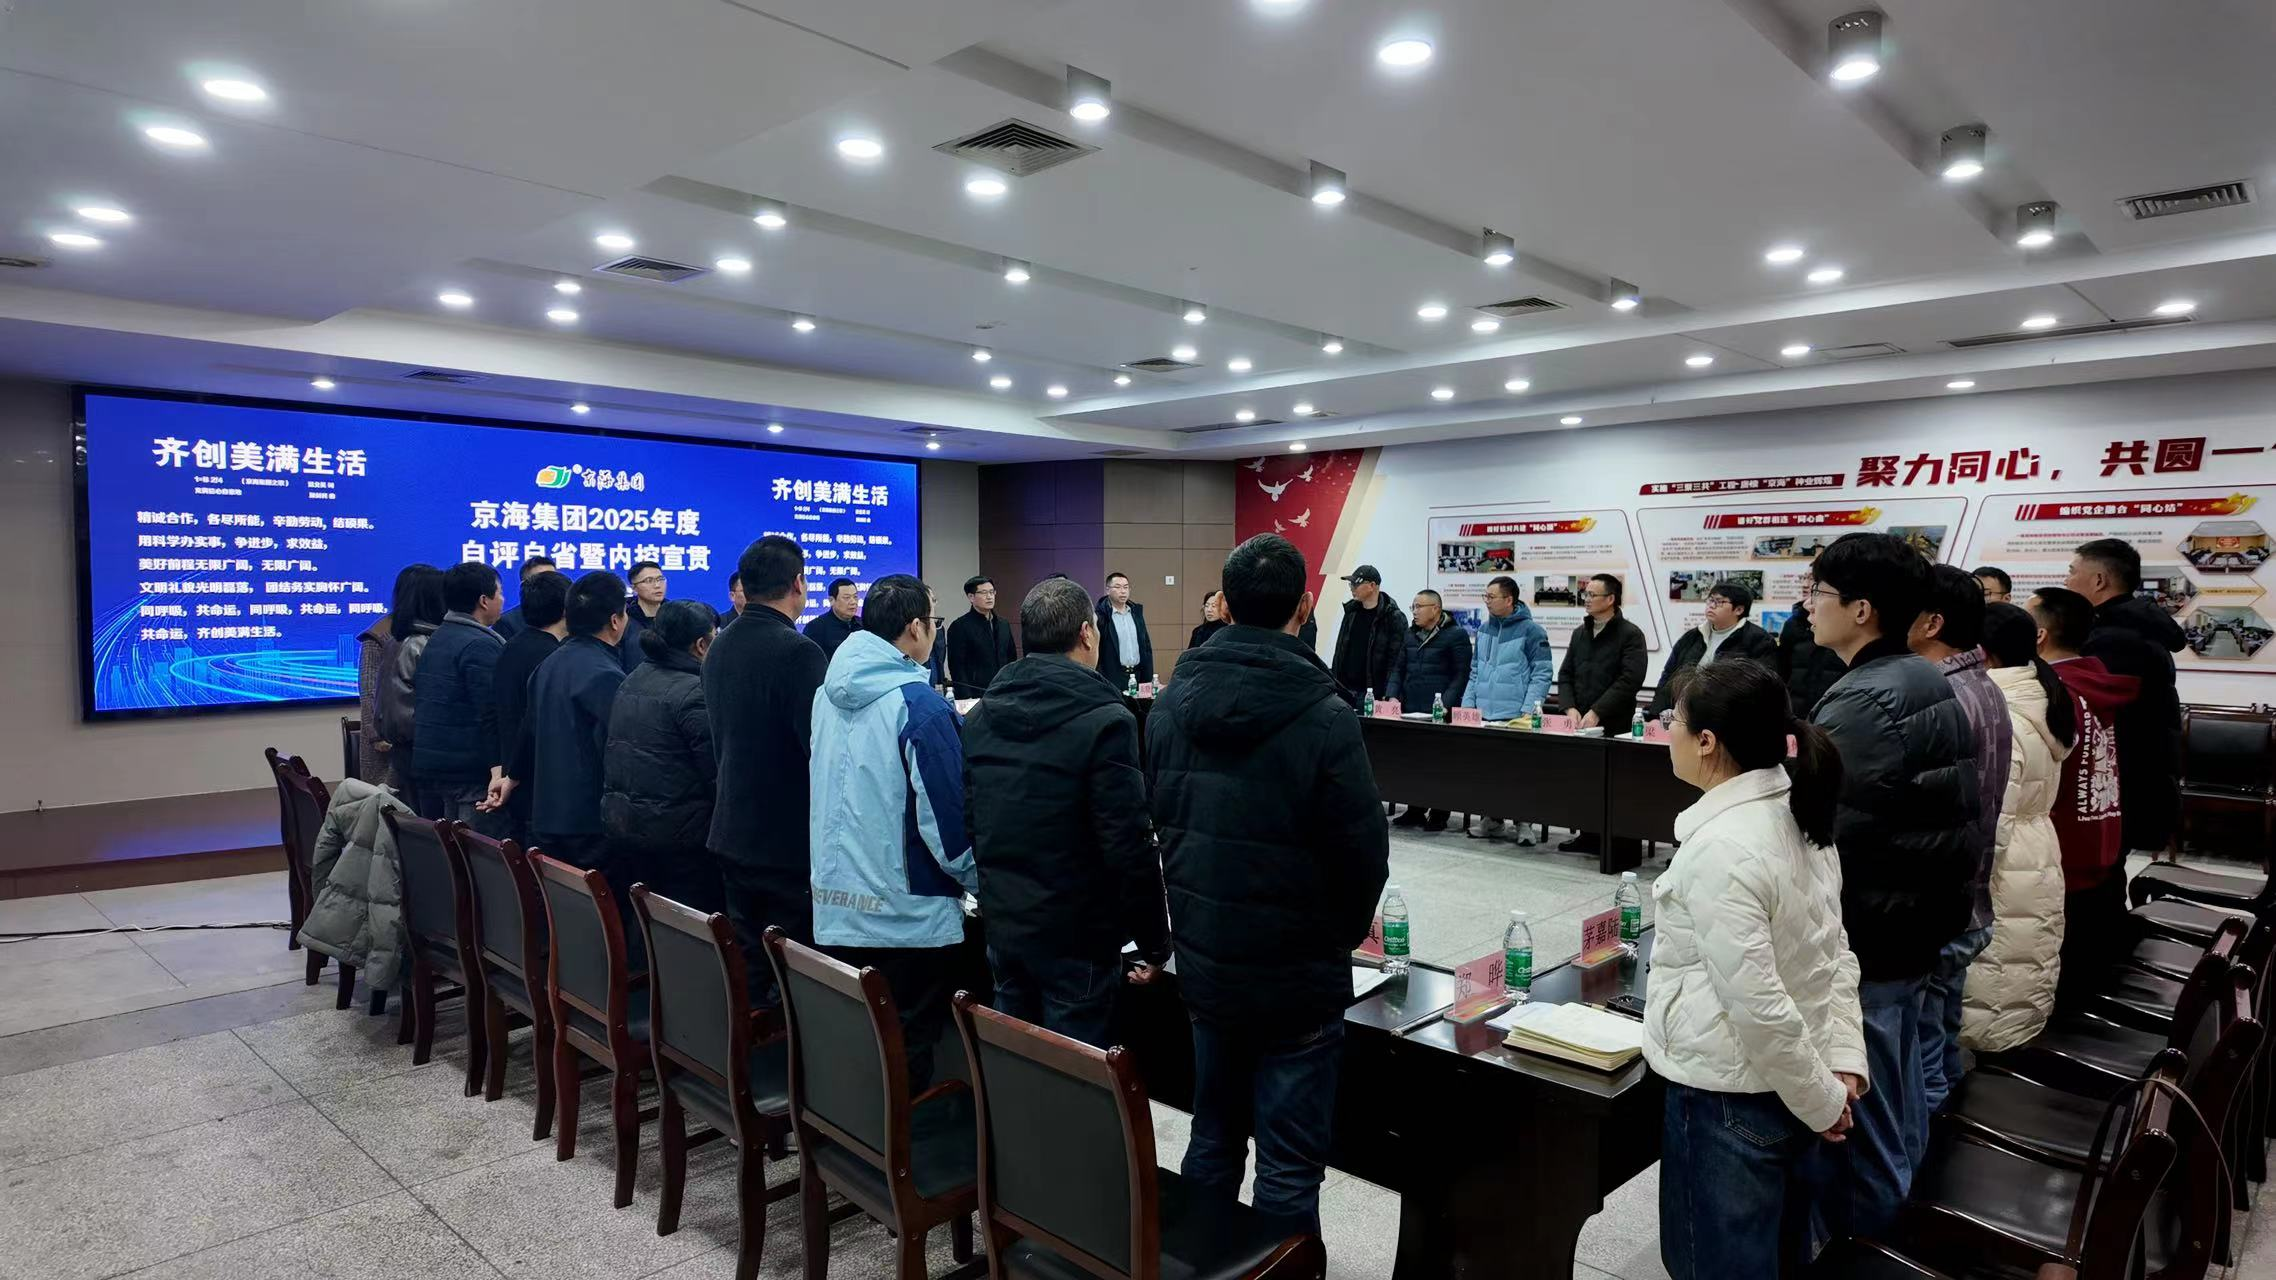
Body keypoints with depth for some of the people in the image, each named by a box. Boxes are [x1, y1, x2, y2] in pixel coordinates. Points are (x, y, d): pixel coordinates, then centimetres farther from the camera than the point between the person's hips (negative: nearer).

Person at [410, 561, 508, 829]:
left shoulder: (435, 639, 15)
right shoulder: (480, 645, -14)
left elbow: (421, 702, 21)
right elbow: (490, 713, -20)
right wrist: (498, 767, -22)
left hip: (428, 763, 10)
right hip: (469, 770, -10)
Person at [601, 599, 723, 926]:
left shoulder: (630, 682, 8)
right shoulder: (694, 693, -17)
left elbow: (608, 754, 15)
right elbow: (717, 773, -16)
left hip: (620, 823, 8)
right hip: (679, 831, -8)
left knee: (634, 924, 16)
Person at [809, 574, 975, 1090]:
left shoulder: (828, 694, 7)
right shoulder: (919, 704, -16)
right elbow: (947, 813, -16)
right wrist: (980, 882, -1)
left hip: (833, 906, 7)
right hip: (907, 912, -7)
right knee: (906, 1052, 4)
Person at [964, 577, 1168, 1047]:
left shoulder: (979, 717, 4)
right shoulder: (1105, 722, -16)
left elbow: (965, 823, 9)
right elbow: (1128, 845, -18)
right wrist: (1155, 941, -8)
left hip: (1001, 925, 6)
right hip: (1076, 935, -6)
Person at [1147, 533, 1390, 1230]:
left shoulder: (1170, 705, -1)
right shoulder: (1323, 718, -18)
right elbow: (1364, 855, -12)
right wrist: (1340, 938, 8)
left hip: (1202, 961, 6)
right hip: (1297, 974, -5)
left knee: (1212, 1138, 21)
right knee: (1288, 1170, 7)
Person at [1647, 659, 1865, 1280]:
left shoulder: (1718, 849, -26)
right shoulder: (1797, 816, 1)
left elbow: (1758, 1006, -25)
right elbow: (1836, 954, 6)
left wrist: (1822, 1101, -12)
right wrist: (1844, 1062, 3)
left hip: (1730, 1098, -8)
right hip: (1785, 1088, 8)